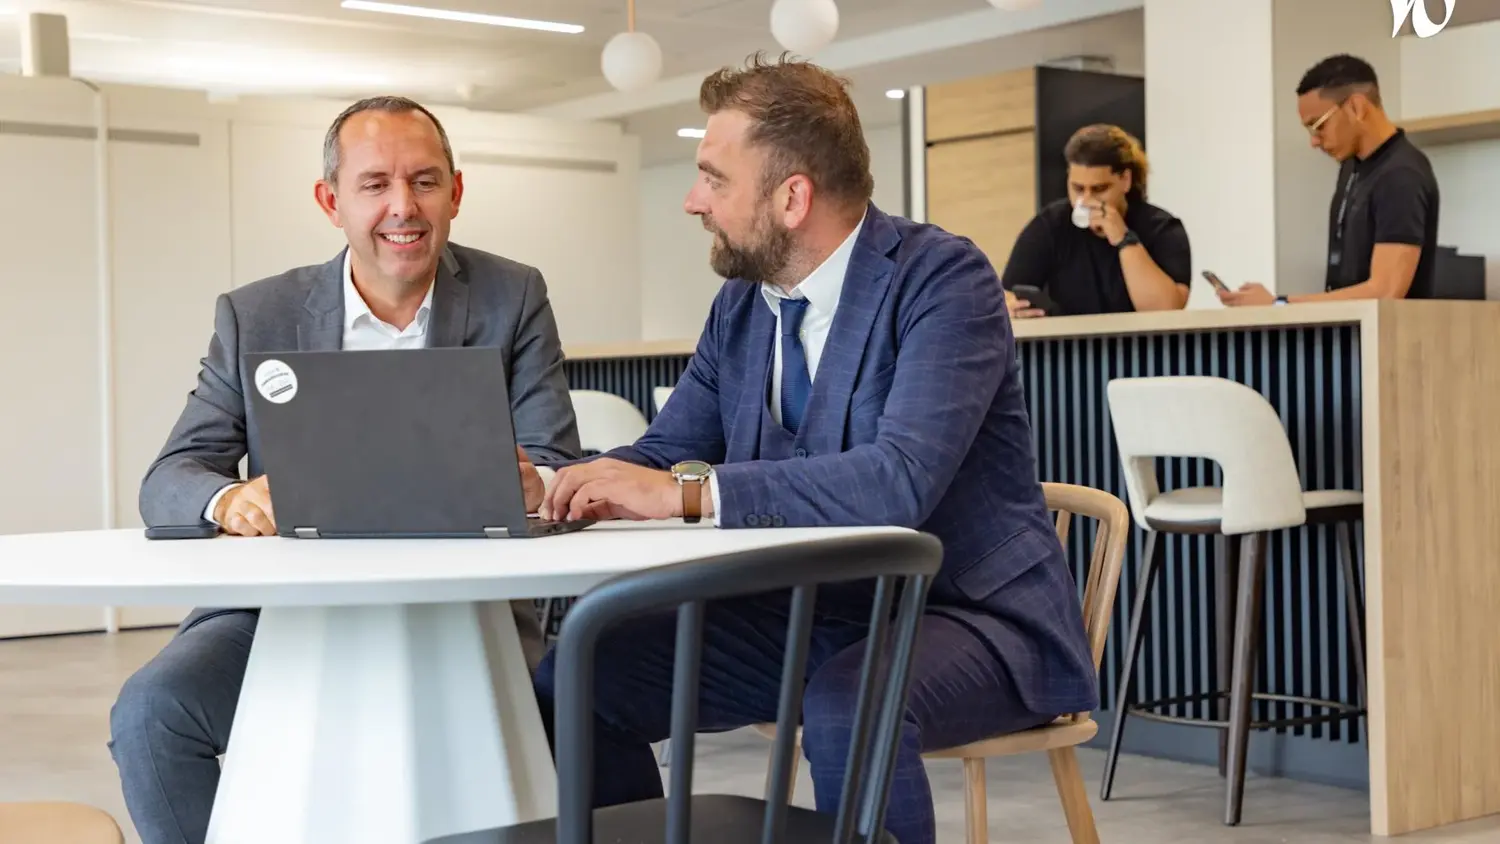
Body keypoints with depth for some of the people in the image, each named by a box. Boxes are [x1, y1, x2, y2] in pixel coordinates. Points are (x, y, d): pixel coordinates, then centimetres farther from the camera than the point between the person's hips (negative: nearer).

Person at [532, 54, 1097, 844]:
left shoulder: (943, 279, -18)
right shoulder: (741, 304, 5)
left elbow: (901, 481, -31)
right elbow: (665, 453, 9)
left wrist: (686, 492, -33)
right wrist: (551, 481, -12)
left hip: (966, 612, -7)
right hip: (805, 614, 7)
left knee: (847, 707, -38)